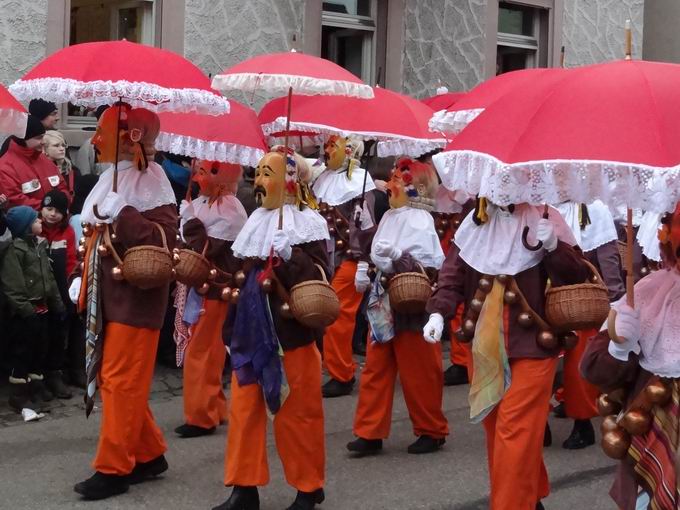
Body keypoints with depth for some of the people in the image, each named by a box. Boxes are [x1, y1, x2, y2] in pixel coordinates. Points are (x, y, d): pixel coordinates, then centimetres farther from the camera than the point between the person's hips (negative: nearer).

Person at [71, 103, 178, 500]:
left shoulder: (149, 183, -13)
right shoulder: (113, 178, 12)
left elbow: (164, 239, -25)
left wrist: (121, 213, -28)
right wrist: (85, 281, 17)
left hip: (136, 296, -9)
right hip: (109, 294, 9)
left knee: (121, 381, -5)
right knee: (114, 379, 12)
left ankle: (113, 468, 2)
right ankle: (149, 454, 23)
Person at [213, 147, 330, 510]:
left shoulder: (307, 223, -7)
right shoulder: (258, 220, 13)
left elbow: (320, 276, -16)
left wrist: (290, 257, -26)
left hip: (290, 329, -7)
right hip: (252, 329, 7)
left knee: (297, 410, 2)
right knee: (244, 406, 7)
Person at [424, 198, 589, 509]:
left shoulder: (543, 220, -8)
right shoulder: (475, 223, 3)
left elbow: (576, 280, -11)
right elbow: (452, 275, 3)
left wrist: (554, 246, -28)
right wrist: (438, 312, -12)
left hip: (532, 346, -5)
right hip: (486, 346, 5)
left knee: (515, 434, -7)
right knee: (495, 428, 16)